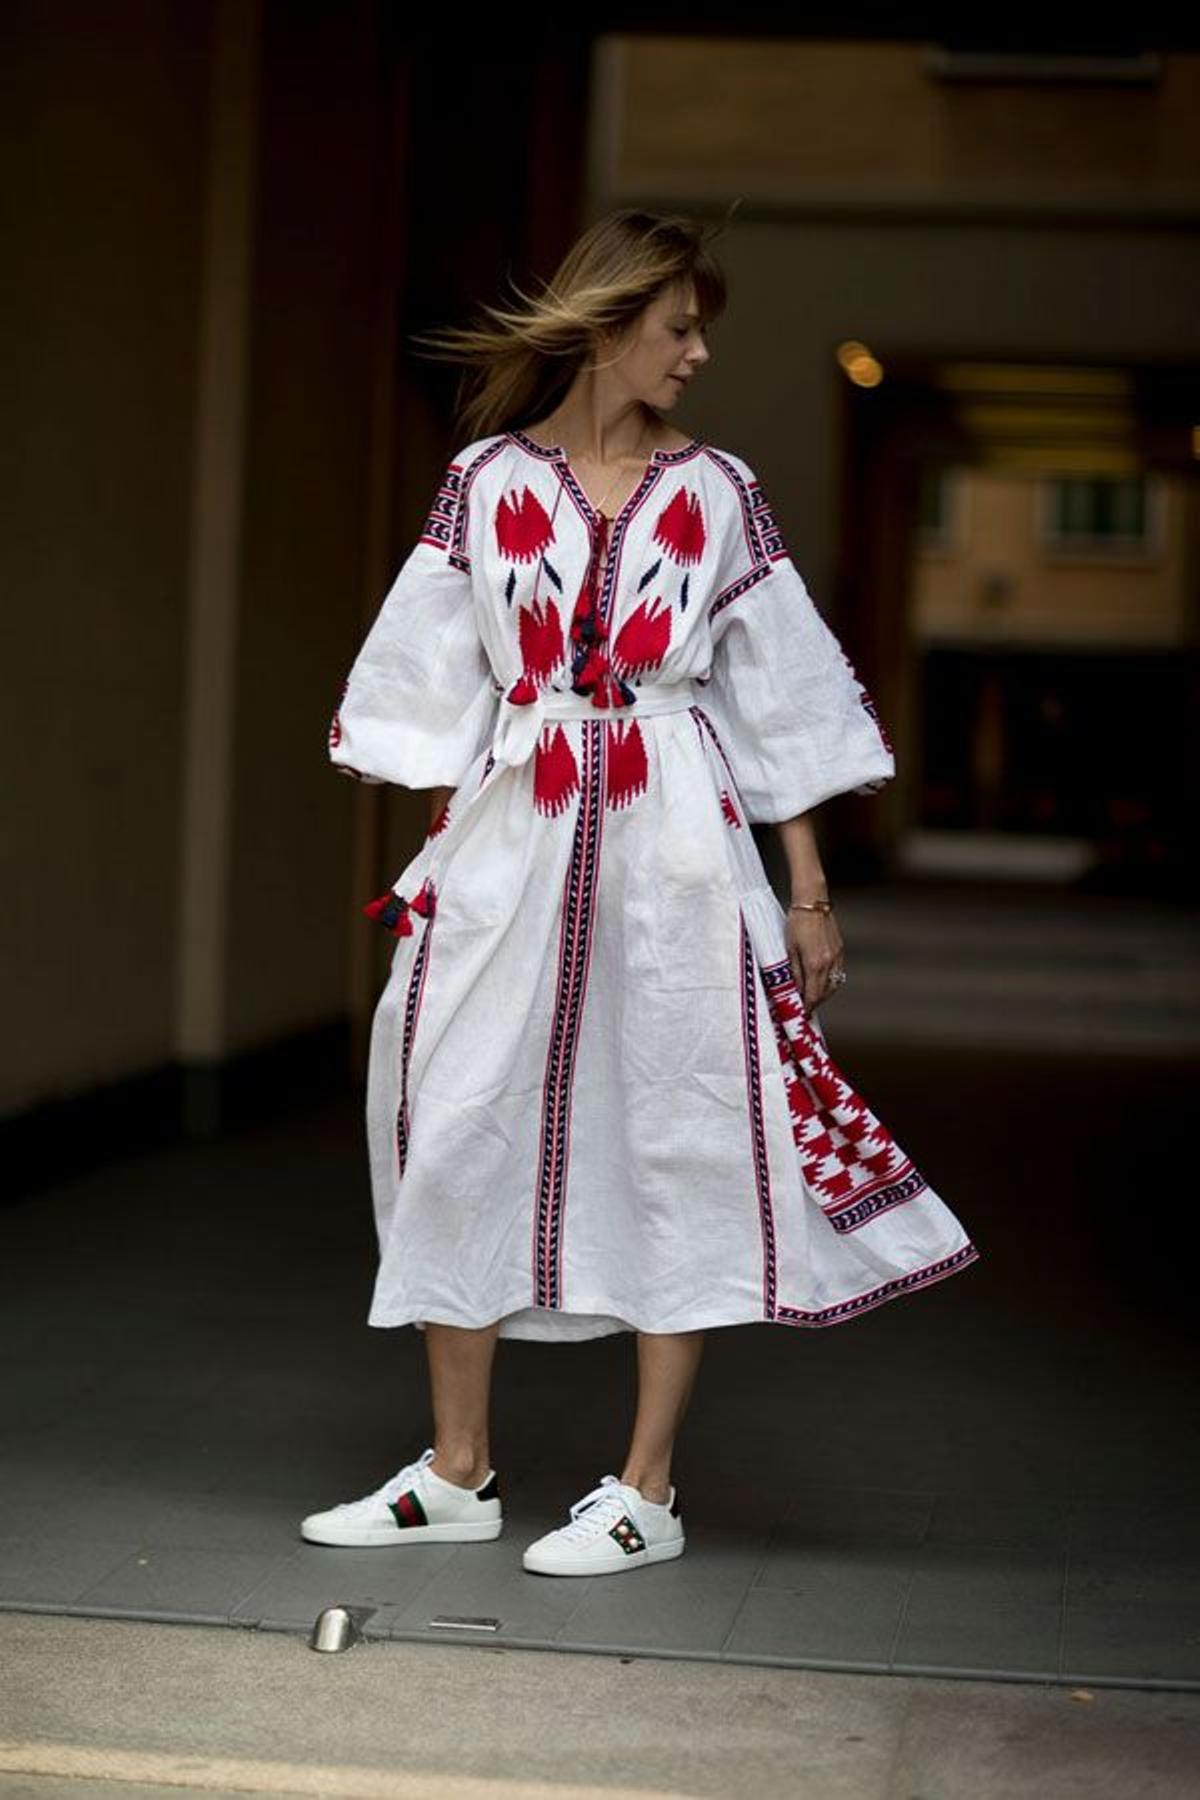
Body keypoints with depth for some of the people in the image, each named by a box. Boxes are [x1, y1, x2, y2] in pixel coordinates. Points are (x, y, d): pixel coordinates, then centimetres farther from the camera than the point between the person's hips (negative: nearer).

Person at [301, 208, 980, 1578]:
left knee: (681, 1135, -1)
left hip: (675, 846, 0)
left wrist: (809, 889, 4)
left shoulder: (717, 492, 6)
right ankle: (458, 1471, 16)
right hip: (510, 841, 1)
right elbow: (435, 684, 7)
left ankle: (647, 1490, 9)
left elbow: (780, 700, 7)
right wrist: (436, 854, 1)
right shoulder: (487, 478, 5)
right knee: (461, 1131, 2)